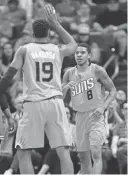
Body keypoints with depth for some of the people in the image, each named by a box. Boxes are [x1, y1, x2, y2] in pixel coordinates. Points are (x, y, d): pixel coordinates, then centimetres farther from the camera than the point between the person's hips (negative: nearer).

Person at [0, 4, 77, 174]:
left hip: (33, 104, -2)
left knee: (23, 153, 5)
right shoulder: (58, 51, 13)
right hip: (55, 103, 2)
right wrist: (55, 23, 38)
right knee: (63, 152, 2)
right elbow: (73, 44, 37)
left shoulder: (24, 50, 5)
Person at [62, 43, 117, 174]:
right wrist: (65, 87, -15)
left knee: (96, 153, -17)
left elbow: (113, 91, -2)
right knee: (83, 156, 9)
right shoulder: (69, 74, 5)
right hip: (80, 117, 5)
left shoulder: (97, 71, -7)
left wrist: (103, 107, -16)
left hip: (95, 115, -5)